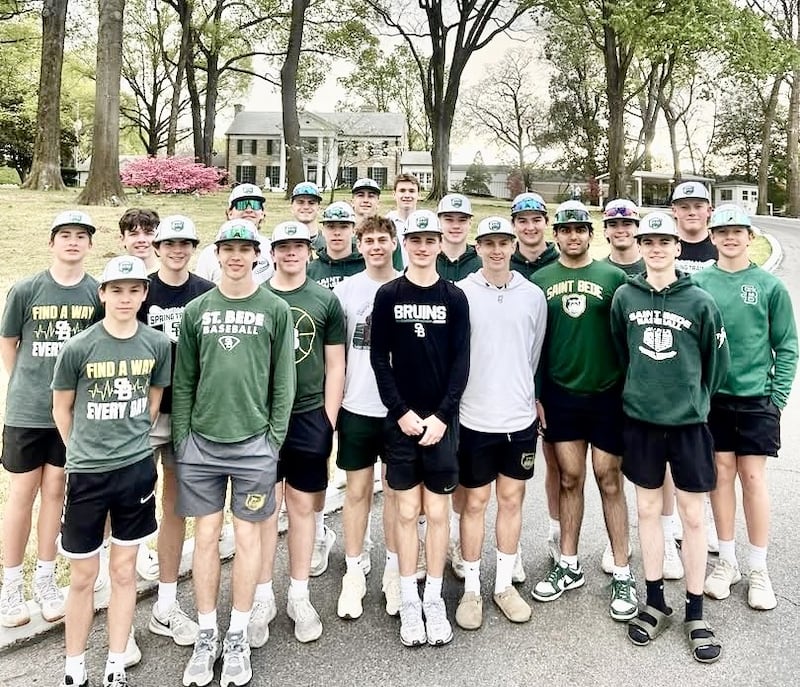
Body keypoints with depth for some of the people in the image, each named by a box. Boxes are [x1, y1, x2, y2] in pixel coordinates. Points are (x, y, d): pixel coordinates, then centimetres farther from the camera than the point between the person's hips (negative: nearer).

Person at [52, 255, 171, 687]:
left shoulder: (157, 344, -4)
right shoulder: (78, 347, -11)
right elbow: (62, 409, 2)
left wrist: (130, 440, 11)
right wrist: (84, 452, 9)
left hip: (137, 469, 2)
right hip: (87, 473, -2)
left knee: (124, 573, 12)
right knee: (83, 576, 11)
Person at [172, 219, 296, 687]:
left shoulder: (276, 310, 1)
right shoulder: (196, 310, 5)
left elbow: (283, 380, 0)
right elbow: (183, 381, 6)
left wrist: (275, 438, -4)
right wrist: (181, 441, 2)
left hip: (254, 443, -1)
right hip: (201, 442, 2)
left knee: (247, 535, 7)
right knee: (206, 535, 9)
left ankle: (238, 637, 23)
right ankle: (207, 636, 25)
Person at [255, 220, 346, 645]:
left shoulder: (326, 300, 4)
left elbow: (335, 367, 5)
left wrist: (328, 420, 0)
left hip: (309, 416, 0)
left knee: (303, 505, 9)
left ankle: (299, 597, 23)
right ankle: (263, 597, 21)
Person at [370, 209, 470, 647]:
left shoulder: (454, 297, 3)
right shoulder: (388, 295, 1)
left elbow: (461, 362, 0)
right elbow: (379, 359, -1)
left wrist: (441, 415, -9)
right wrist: (402, 412, -10)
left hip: (442, 419, 1)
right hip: (401, 418, 0)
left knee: (437, 511, 8)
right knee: (407, 510, 6)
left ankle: (434, 598, 22)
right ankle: (409, 601, 19)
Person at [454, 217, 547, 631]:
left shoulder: (533, 295, 4)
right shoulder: (460, 293, -4)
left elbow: (535, 354, 11)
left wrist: (521, 392, 11)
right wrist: (467, 395, 0)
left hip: (520, 417, 3)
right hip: (475, 418, -2)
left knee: (512, 499, 12)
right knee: (475, 503, 7)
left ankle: (504, 585, 27)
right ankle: (471, 589, 21)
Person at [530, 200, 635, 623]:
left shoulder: (613, 277, -1)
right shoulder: (541, 281, 5)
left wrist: (630, 389, -3)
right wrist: (535, 394, 2)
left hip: (606, 394, -2)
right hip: (560, 394, 2)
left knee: (609, 480, 4)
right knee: (569, 478, 10)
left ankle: (622, 574, 16)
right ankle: (569, 565, 24)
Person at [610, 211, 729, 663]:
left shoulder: (700, 301, -6)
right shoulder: (625, 297, -1)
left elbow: (717, 362, 3)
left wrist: (697, 400, 9)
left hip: (688, 423, -2)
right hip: (641, 420, 2)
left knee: (693, 516, 6)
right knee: (648, 510, 12)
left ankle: (696, 613, 22)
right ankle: (656, 603, 28)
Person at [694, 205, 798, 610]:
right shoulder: (698, 282, 1)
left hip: (756, 398, -1)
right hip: (711, 396, 1)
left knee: (753, 478, 2)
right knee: (721, 474, 9)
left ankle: (758, 569, 18)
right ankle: (726, 562, 24)